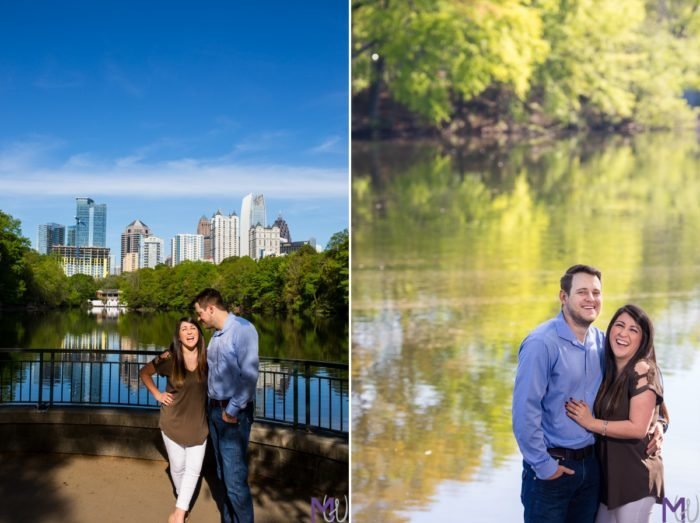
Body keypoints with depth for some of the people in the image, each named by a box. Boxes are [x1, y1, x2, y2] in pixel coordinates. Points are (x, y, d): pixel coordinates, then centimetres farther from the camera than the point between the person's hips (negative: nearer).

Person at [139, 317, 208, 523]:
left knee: (194, 468, 1)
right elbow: (144, 372, 0)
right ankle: (184, 503, 34)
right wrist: (157, 394, -6)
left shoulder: (206, 358, -12)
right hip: (173, 421, -1)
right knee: (178, 466, 10)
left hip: (198, 422, 1)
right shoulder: (169, 358, -16)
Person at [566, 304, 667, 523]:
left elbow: (638, 428, -20)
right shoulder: (610, 370, 9)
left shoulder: (642, 371, -15)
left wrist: (591, 423, -15)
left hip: (636, 474, -8)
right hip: (610, 472, 8)